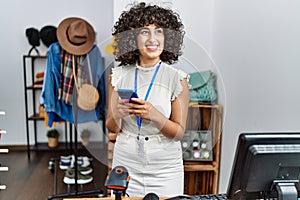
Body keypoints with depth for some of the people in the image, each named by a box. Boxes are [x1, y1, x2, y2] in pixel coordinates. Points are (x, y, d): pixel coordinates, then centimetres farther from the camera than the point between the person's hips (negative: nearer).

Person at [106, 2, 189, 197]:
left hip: (165, 170, -1)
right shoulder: (119, 75, -1)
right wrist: (117, 114, -18)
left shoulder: (177, 78, -7)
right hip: (126, 165, 2)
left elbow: (179, 133, -8)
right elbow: (112, 128, 4)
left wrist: (153, 114, -24)